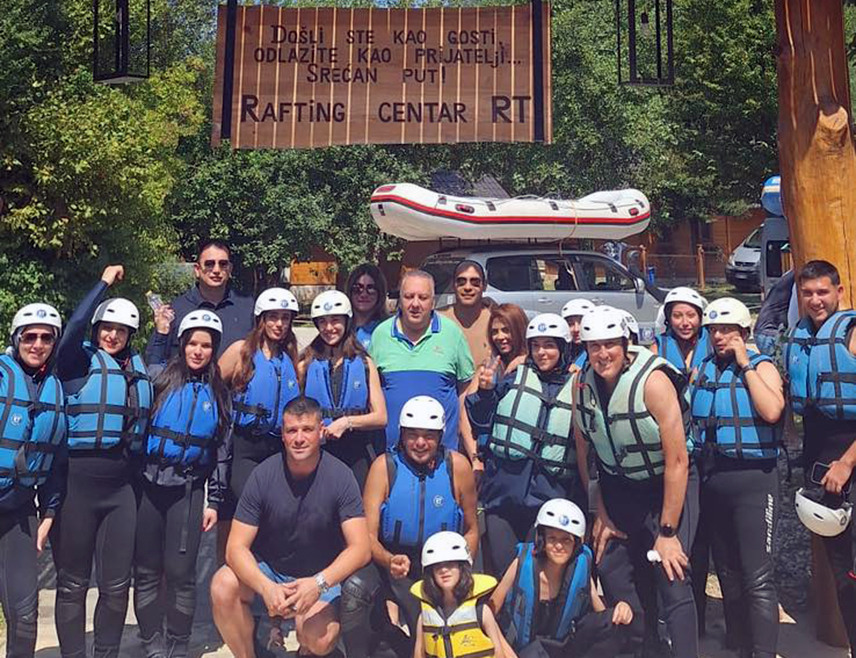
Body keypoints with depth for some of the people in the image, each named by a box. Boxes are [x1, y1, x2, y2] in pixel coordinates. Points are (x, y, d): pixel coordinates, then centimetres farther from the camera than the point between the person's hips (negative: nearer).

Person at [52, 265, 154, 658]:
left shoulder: (139, 367, 12)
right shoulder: (80, 361, -2)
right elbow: (74, 327, -20)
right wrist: (105, 282, -14)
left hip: (123, 482, 4)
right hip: (78, 478, -4)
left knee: (117, 583, 10)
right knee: (73, 582, 7)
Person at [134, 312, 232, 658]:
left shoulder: (218, 392, 8)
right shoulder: (162, 379, 2)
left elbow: (221, 450, 10)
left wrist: (215, 500, 7)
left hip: (188, 490, 1)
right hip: (149, 485, 0)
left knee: (180, 572, 2)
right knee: (147, 570, 6)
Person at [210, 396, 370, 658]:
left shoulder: (340, 476, -15)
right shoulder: (263, 475, -13)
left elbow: (360, 548, -18)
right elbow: (236, 547, -15)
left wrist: (319, 583, -34)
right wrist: (266, 587, -33)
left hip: (321, 578, -1)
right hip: (267, 573, 1)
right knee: (223, 585, -28)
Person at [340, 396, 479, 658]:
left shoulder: (458, 467, -6)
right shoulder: (384, 466, -9)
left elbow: (471, 530, 6)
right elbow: (368, 534, -11)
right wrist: (390, 560, -32)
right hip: (387, 560, -1)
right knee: (354, 588, -31)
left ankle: (390, 632, 22)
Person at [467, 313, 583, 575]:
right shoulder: (515, 378, 9)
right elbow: (481, 424, 11)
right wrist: (485, 392, -5)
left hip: (551, 498, -1)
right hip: (504, 492, 1)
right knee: (504, 571, 4)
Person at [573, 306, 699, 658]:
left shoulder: (653, 380, -24)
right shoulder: (582, 382, -9)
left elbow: (677, 461, -22)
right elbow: (583, 451, 1)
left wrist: (667, 532, -20)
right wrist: (600, 514, 2)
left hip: (669, 484, -5)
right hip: (618, 484, 5)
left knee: (672, 580, -14)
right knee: (612, 571, 6)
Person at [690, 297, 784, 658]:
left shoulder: (762, 366, -3)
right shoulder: (702, 369, 10)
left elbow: (771, 411, -22)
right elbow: (691, 419, 17)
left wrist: (745, 364, -16)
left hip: (753, 478, -6)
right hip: (711, 478, 6)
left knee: (757, 578, -8)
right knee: (727, 572, 15)